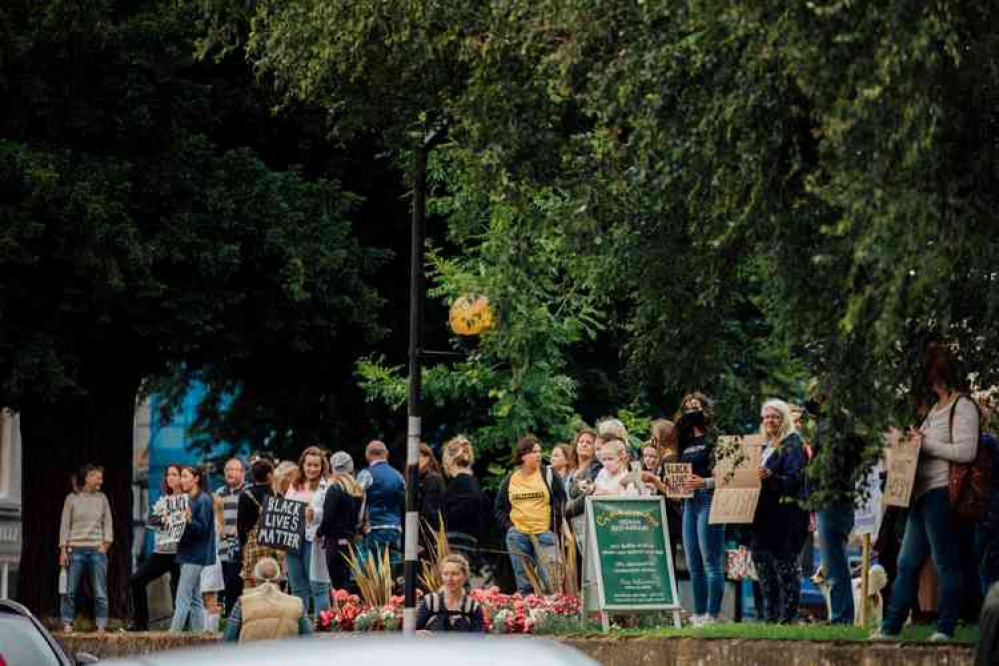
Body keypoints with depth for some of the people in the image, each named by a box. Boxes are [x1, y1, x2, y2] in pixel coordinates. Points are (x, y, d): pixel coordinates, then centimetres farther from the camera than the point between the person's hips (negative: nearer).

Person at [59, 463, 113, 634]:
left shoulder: (102, 498, 10)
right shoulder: (72, 499, 3)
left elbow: (108, 523, 11)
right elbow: (65, 525, 3)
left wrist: (106, 543, -2)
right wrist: (63, 550, -3)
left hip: (97, 549, 2)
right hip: (76, 549, -2)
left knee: (100, 592, -1)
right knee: (70, 590, -2)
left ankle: (101, 625, 2)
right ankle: (67, 623, 6)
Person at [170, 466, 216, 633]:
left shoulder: (203, 500, -13)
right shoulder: (189, 500, 14)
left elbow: (202, 529, -18)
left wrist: (189, 520, -34)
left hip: (195, 555, -10)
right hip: (188, 553, 10)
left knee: (183, 599, -11)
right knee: (195, 599, 10)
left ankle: (173, 634, -14)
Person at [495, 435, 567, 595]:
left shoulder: (549, 475, 3)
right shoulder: (510, 480, 10)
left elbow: (560, 503, 0)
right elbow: (499, 508, 17)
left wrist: (552, 530, -7)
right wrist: (508, 527, 2)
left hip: (544, 534, -3)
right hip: (518, 536, 3)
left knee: (549, 580, -11)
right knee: (523, 583, 4)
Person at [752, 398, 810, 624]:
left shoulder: (792, 445, -7)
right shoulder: (767, 445, 18)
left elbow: (793, 480, -17)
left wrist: (770, 477, -32)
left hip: (786, 512, -9)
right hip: (766, 513, 9)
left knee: (786, 564, -8)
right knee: (762, 559, 8)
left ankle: (788, 616, -5)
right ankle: (770, 616, 14)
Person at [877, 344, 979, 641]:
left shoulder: (963, 407, -9)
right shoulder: (936, 408, 19)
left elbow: (966, 451, -18)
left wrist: (926, 443, -14)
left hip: (941, 493, -10)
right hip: (923, 493, 10)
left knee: (945, 563, -3)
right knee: (907, 563, 10)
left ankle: (946, 628, 2)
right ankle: (891, 626, 13)